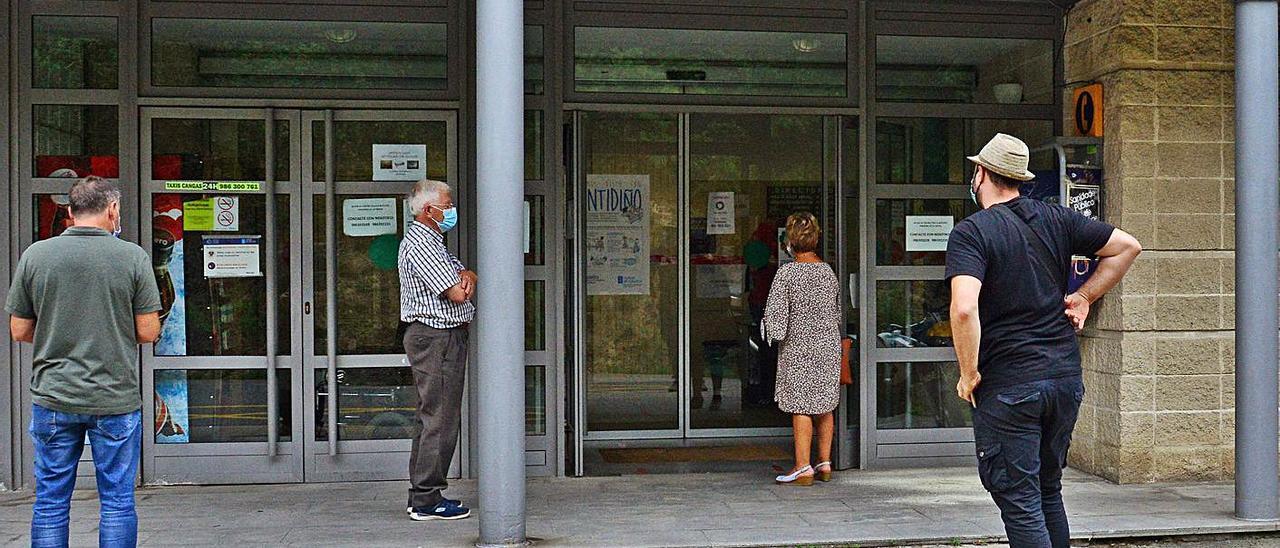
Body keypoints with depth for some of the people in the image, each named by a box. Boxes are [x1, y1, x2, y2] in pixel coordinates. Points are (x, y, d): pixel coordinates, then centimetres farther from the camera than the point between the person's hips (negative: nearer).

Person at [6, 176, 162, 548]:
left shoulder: (36, 255, 0)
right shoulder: (133, 257, -6)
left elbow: (19, 331, 3)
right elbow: (149, 332, -6)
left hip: (53, 397, 2)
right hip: (115, 398, -2)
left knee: (50, 501, 11)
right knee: (117, 500, 7)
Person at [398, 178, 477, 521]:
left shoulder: (432, 241, 20)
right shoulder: (420, 244, -15)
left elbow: (462, 274, 18)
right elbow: (456, 293, -20)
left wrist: (466, 276, -6)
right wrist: (465, 283, 4)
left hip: (444, 337, 11)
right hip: (436, 337, -11)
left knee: (432, 418, 14)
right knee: (440, 419, -9)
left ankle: (421, 496, 20)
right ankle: (427, 500, -4)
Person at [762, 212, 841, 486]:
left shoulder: (787, 272, -11)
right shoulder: (828, 272, 5)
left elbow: (774, 312, -14)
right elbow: (836, 312, 14)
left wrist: (775, 334, 3)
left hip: (798, 348, -5)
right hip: (829, 345, 5)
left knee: (800, 407, -2)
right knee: (825, 406, 12)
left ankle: (803, 468, -3)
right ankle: (825, 463, 17)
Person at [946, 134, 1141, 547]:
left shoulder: (970, 232, -11)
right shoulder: (1056, 219, 7)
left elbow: (964, 308, -26)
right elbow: (1127, 246, 12)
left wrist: (968, 375, -14)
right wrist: (1083, 297, 12)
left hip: (1007, 386, -6)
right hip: (1067, 378, 6)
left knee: (1019, 502, -1)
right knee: (1048, 490, 21)